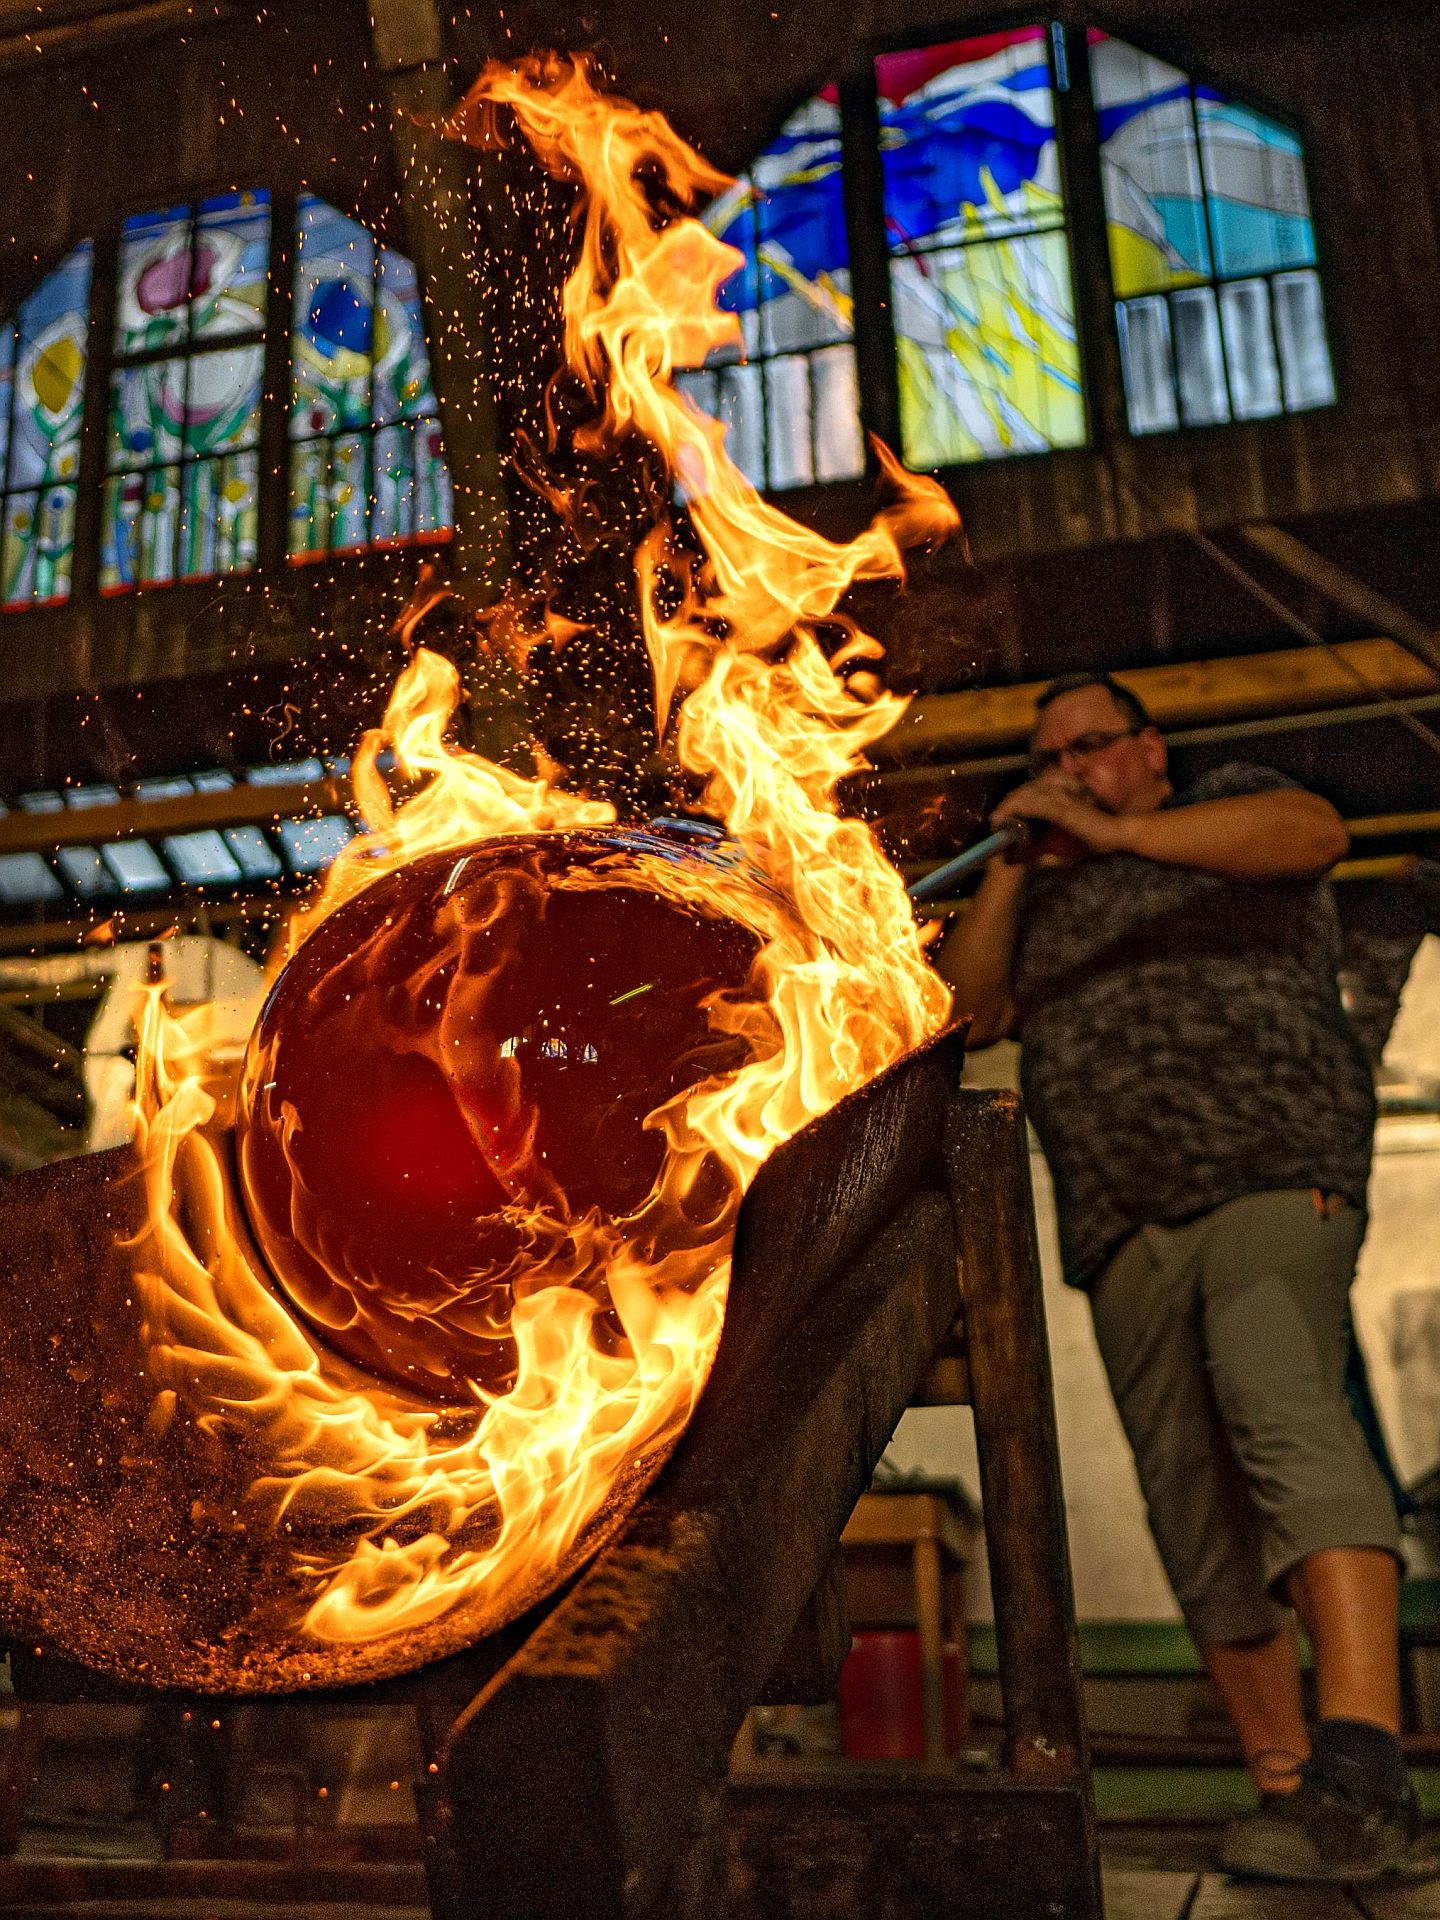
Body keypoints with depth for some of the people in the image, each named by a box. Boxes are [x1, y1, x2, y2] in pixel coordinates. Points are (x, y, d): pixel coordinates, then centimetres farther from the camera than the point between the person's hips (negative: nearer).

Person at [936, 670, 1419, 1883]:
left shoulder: (1228, 804, 16)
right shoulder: (1044, 902, 28)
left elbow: (1315, 832, -8)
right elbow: (972, 1009, 12)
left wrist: (1117, 833, -16)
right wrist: (1010, 863, 6)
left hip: (1270, 1177, -5)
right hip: (1126, 1234, 5)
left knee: (1282, 1410, -28)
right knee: (1197, 1511, 1)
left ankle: (1363, 1765, -35)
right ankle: (1287, 1792, 6)